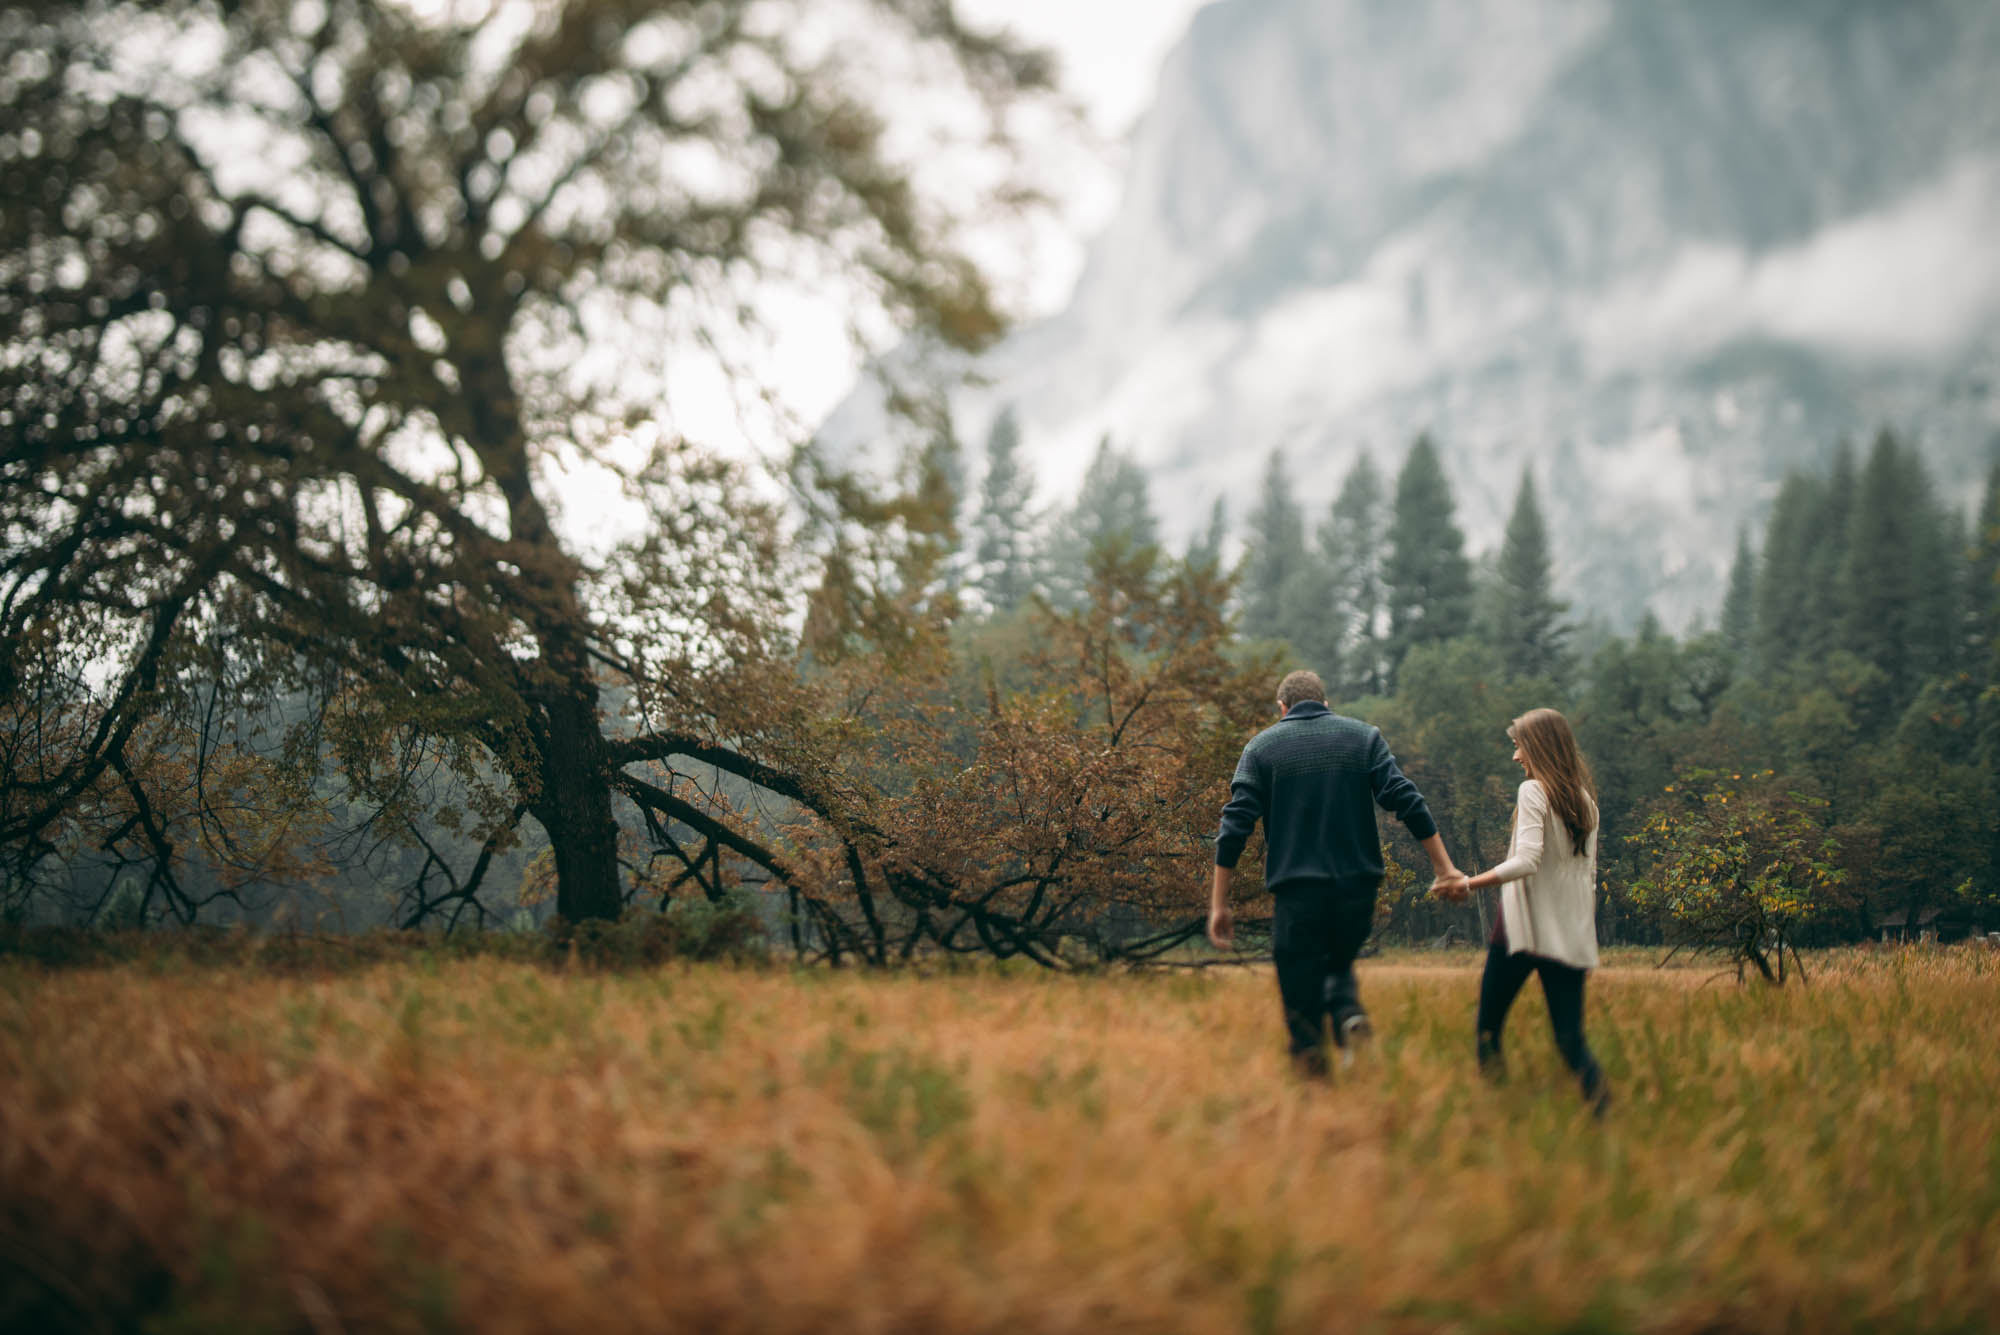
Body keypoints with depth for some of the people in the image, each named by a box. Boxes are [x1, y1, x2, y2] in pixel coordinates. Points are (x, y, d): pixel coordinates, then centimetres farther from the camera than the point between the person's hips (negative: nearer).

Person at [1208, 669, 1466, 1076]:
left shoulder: (1262, 746, 6)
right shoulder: (1364, 737, 10)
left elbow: (1235, 826, -1)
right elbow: (1407, 801, -1)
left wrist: (1219, 904, 0)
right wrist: (1444, 867, 0)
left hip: (1297, 889, -2)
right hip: (1358, 887, 2)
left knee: (1301, 986, 5)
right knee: (1338, 965, 24)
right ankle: (1349, 1012, -5)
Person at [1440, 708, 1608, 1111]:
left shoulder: (1533, 791, -8)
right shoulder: (1586, 799, 13)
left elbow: (1526, 862, -20)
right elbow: (1588, 873, 15)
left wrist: (1469, 883, -14)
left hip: (1524, 927, -6)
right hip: (1571, 936, 6)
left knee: (1488, 1025, 7)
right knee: (1570, 1036, 3)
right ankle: (1602, 1106, -18)